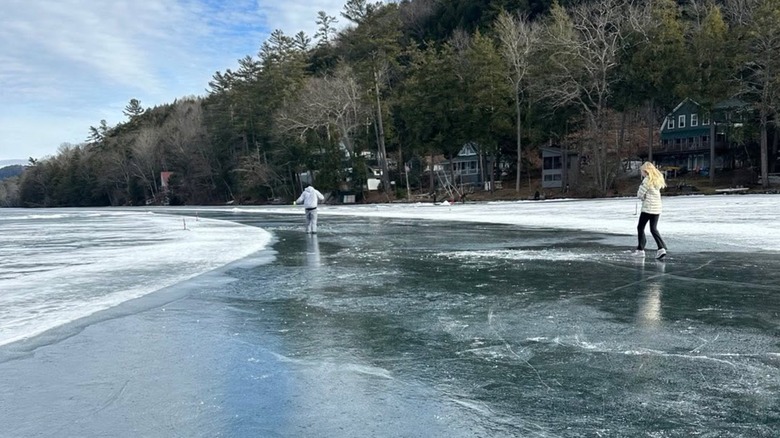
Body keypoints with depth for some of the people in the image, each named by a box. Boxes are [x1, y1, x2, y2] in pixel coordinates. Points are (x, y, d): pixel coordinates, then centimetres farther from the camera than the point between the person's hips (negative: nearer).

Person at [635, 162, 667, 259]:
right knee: (654, 229, 12)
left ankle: (641, 249, 11)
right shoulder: (657, 179, 10)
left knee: (640, 227, 7)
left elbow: (640, 194, -12)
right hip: (657, 208, 7)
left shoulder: (647, 180, -14)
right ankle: (661, 248, -3)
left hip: (647, 208, -7)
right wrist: (646, 197, 2)